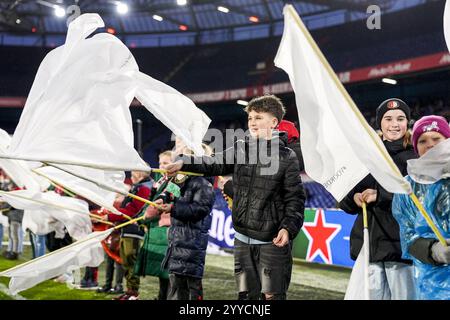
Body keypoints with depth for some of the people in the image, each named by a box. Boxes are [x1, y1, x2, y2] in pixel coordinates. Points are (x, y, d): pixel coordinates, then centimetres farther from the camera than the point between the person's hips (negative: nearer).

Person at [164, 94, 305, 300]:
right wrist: (183, 163, -12)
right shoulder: (241, 148, 7)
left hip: (273, 241, -5)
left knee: (272, 294, -2)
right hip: (243, 238, 5)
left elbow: (295, 198, -6)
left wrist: (288, 228, -19)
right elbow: (214, 164, 3)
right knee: (246, 293, 12)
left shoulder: (287, 157, -6)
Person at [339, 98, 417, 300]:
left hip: (400, 245, -4)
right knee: (374, 295, 9)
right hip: (368, 243, 4)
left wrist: (381, 196, -18)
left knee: (403, 296, -2)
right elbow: (344, 201, 15)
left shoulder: (417, 157, 1)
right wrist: (354, 198, -7)